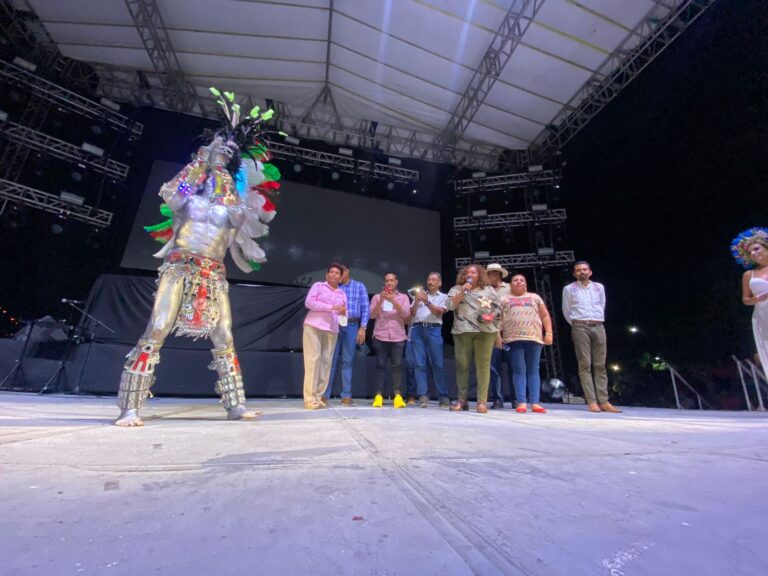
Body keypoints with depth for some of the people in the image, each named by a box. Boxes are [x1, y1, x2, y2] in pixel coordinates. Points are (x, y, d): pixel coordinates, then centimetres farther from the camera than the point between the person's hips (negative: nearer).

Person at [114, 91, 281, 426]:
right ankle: (130, 409, -3)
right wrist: (202, 162, -1)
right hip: (180, 268, -2)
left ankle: (236, 405, 5)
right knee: (156, 333, -12)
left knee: (224, 339, 0)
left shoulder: (232, 195, 15)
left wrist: (223, 173, 4)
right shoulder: (189, 189, 11)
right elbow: (170, 195, -8)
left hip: (214, 275, 3)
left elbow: (239, 214, -2)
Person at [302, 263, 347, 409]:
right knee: (313, 360, -8)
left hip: (332, 330, 4)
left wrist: (343, 314, -8)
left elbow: (344, 314, 17)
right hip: (313, 326, -4)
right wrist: (330, 307, -11)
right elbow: (308, 302, -6)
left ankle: (319, 396, 6)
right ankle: (309, 398, -6)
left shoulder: (342, 294, 19)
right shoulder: (318, 286, 7)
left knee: (326, 362, 0)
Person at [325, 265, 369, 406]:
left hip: (351, 326, -1)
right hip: (334, 326, 1)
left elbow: (365, 308, 4)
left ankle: (346, 396, 7)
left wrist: (362, 328, -5)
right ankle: (325, 395, 5)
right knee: (331, 360, 0)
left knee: (348, 361, 2)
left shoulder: (359, 286, 11)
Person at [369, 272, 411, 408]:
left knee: (397, 365, -3)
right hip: (380, 336, 0)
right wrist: (381, 300, -11)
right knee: (380, 365, -1)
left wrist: (393, 300, -14)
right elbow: (372, 314, 1)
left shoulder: (403, 297, 12)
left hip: (398, 336, 0)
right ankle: (379, 395, 3)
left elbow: (406, 313, -4)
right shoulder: (377, 297, 13)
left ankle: (398, 395, 1)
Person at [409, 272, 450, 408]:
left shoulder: (443, 297, 15)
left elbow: (439, 312, -1)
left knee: (438, 364, -3)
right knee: (419, 363, -4)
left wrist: (427, 302, -13)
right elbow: (412, 313, 13)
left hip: (433, 330, -2)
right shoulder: (419, 294, 21)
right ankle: (423, 395, -3)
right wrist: (417, 301, -4)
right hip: (417, 329, 2)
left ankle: (443, 396, 5)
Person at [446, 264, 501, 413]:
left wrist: (492, 316, -8)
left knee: (483, 365, -3)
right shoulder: (456, 289, 13)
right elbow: (451, 305, -2)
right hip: (462, 331, 1)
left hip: (485, 331, 0)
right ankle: (462, 399, 10)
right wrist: (463, 291, -7)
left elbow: (498, 308, 12)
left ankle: (482, 400, 3)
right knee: (462, 364, 1)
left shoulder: (489, 290, 14)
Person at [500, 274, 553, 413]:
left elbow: (545, 316, 15)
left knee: (533, 370, 1)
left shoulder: (535, 297, 20)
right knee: (518, 370, -4)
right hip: (513, 338, -1)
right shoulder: (505, 300, 15)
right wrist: (498, 335, -2)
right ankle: (522, 402, -4)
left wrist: (549, 333, 3)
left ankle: (535, 403, 3)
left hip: (534, 338, 2)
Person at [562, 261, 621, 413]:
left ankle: (603, 401, 3)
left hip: (598, 327, 4)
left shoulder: (599, 287, 14)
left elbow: (602, 306, 20)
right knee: (585, 365, -7)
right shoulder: (569, 289, 4)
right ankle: (592, 402, -7)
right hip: (580, 328, -3)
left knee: (600, 365, 2)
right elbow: (566, 311, 8)